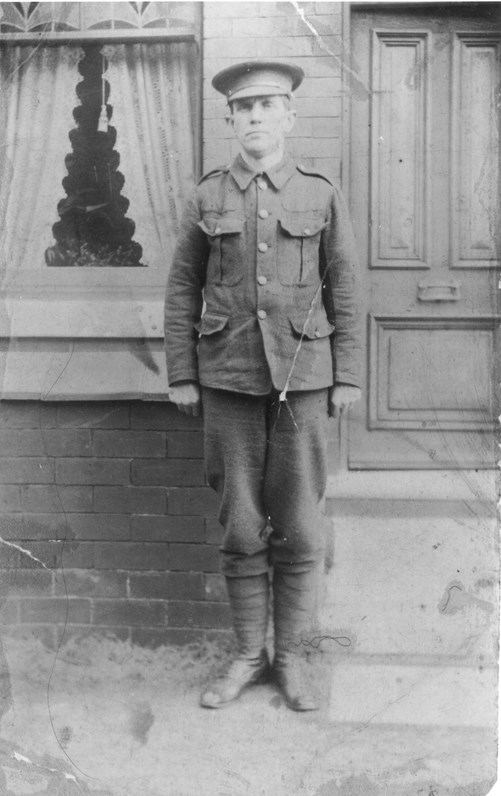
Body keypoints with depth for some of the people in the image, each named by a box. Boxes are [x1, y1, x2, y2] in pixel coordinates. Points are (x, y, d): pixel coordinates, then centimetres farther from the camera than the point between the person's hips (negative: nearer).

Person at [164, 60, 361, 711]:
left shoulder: (322, 196, 3)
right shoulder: (207, 198, 5)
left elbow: (344, 290, 4)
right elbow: (182, 290, 6)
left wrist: (348, 377, -1)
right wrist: (181, 376, 1)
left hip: (302, 377, 0)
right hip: (228, 381, 1)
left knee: (300, 527, 3)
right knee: (241, 527, 6)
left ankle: (290, 658, 18)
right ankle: (248, 657, 20)